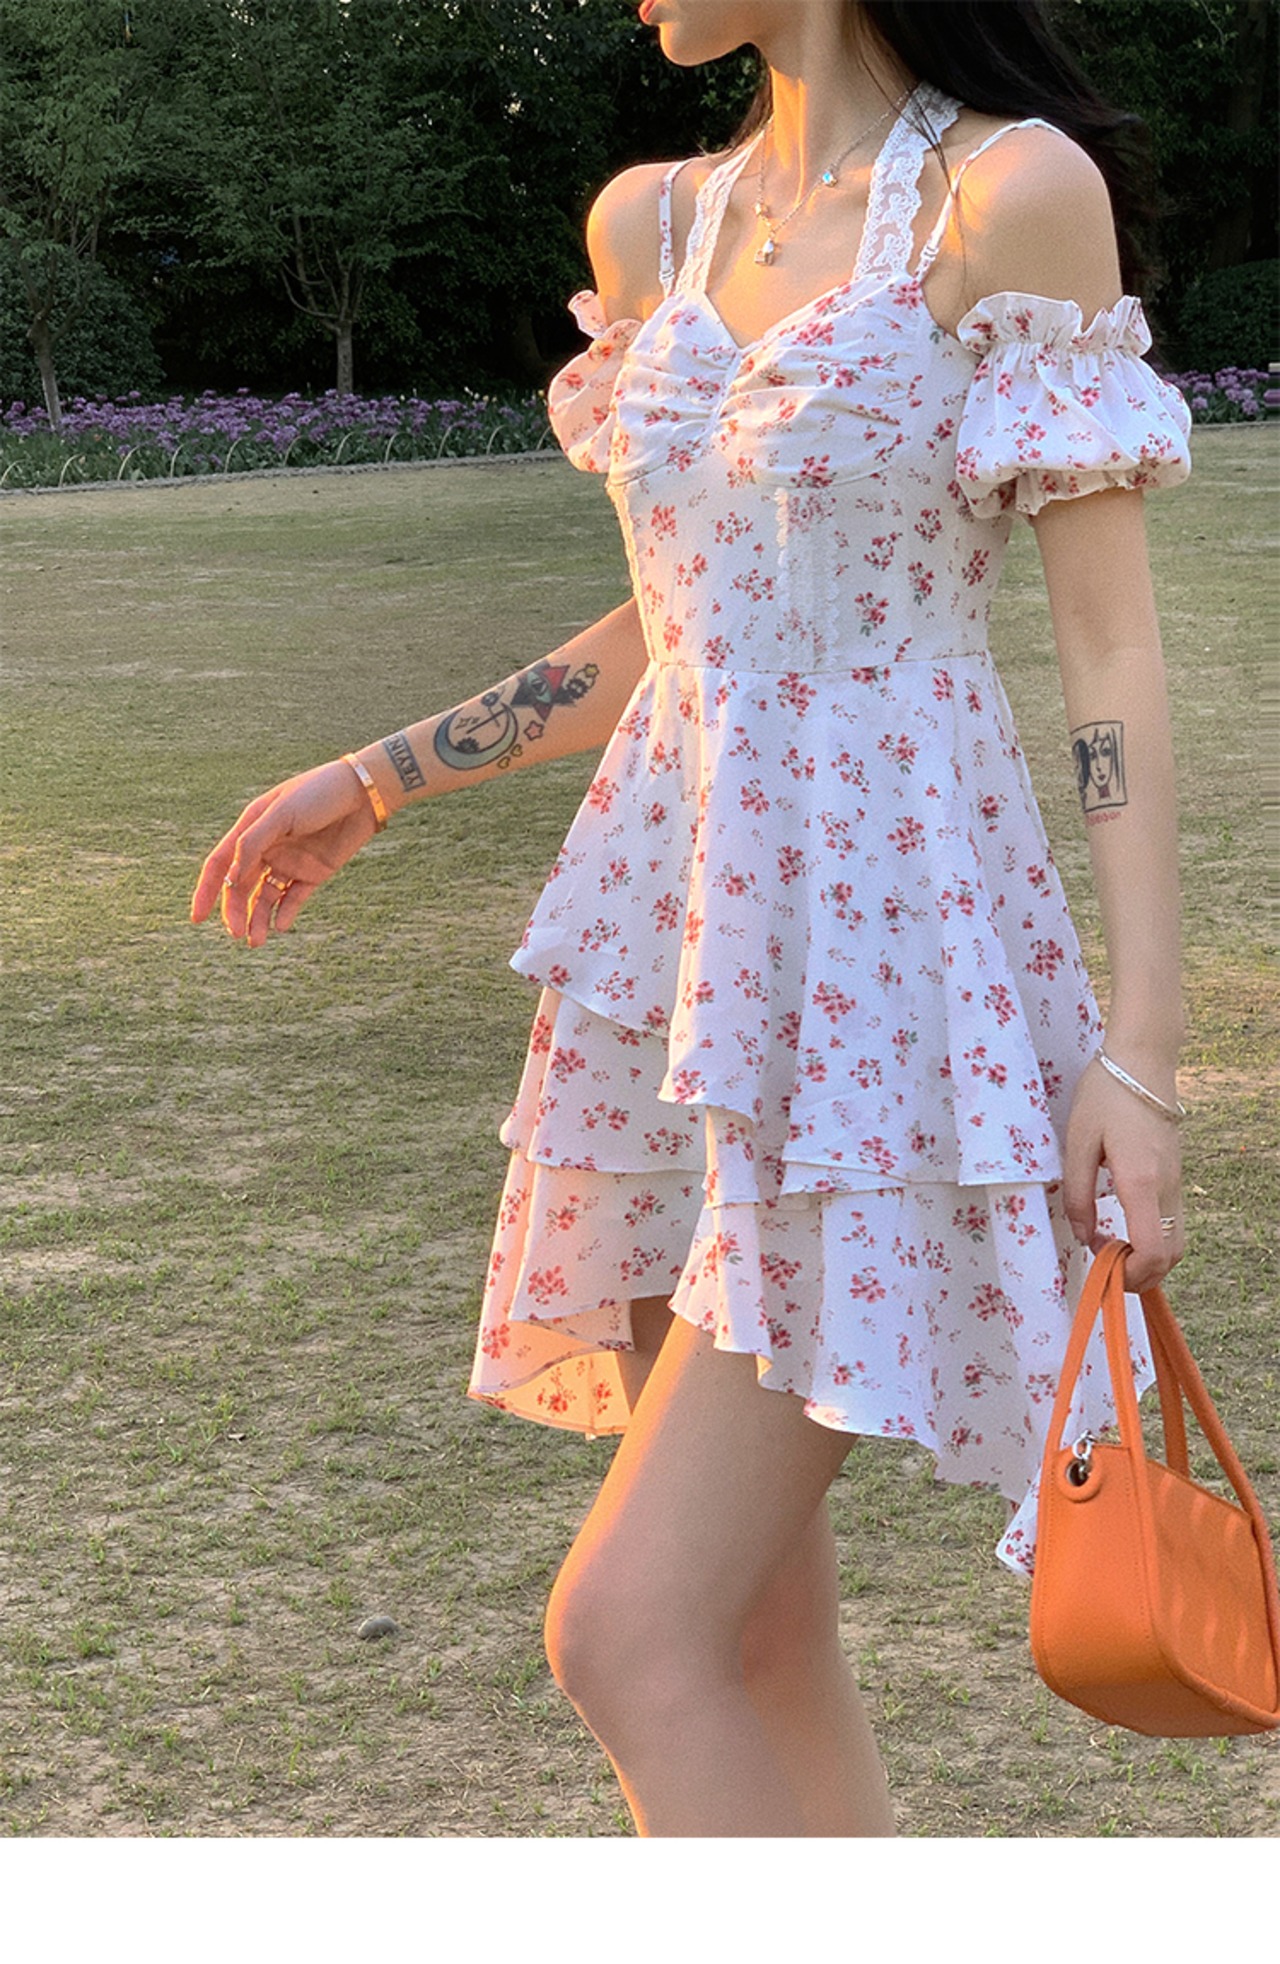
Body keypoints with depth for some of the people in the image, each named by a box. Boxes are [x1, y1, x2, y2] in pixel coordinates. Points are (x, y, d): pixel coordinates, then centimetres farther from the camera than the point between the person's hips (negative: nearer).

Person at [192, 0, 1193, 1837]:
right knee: (751, 1633, 11)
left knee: (630, 1633, -11)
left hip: (879, 939, -7)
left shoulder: (1012, 191, -6)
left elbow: (1114, 650, -9)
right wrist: (373, 782, 24)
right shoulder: (652, 226, 13)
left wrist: (1142, 1048, -14)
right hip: (676, 942, 7)